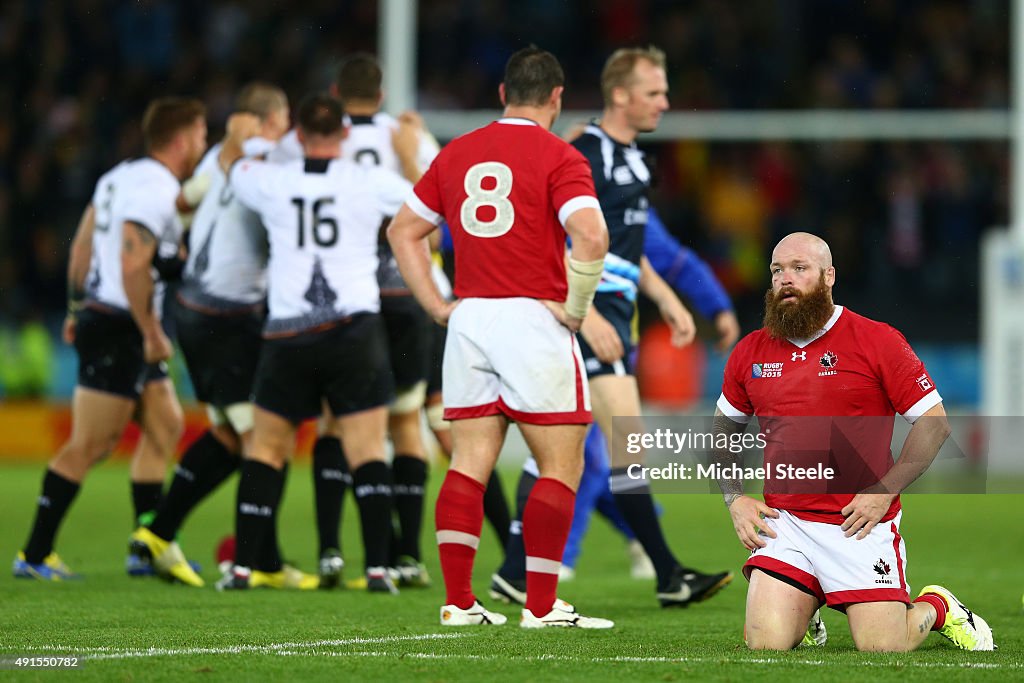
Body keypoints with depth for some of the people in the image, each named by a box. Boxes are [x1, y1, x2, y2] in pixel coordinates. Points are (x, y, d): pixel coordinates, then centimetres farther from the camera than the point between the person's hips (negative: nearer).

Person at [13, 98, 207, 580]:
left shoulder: (121, 176, 13)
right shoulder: (157, 190, -17)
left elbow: (82, 243, 18)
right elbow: (133, 266, -23)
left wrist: (76, 307, 23)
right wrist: (153, 335, -17)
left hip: (100, 317, 10)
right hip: (118, 329, -10)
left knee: (165, 427, 14)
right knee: (90, 445, -7)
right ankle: (34, 555, -3)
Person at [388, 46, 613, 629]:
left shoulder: (456, 154, 11)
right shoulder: (557, 157, -7)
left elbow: (404, 230, 18)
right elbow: (591, 235, -21)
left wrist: (437, 304, 15)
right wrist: (575, 307, -10)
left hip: (469, 320, 6)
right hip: (533, 319, -6)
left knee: (470, 463, 8)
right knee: (562, 465, 1)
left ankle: (459, 602, 6)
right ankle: (542, 606, -3)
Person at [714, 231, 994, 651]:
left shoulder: (877, 341, -3)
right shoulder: (750, 353, 8)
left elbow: (934, 423, -2)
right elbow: (722, 429, 24)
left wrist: (884, 491, -12)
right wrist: (735, 499, 9)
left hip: (860, 523, -3)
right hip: (784, 520, 3)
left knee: (882, 648, -9)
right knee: (766, 644, -11)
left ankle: (937, 608, 26)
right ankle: (806, 603, 24)